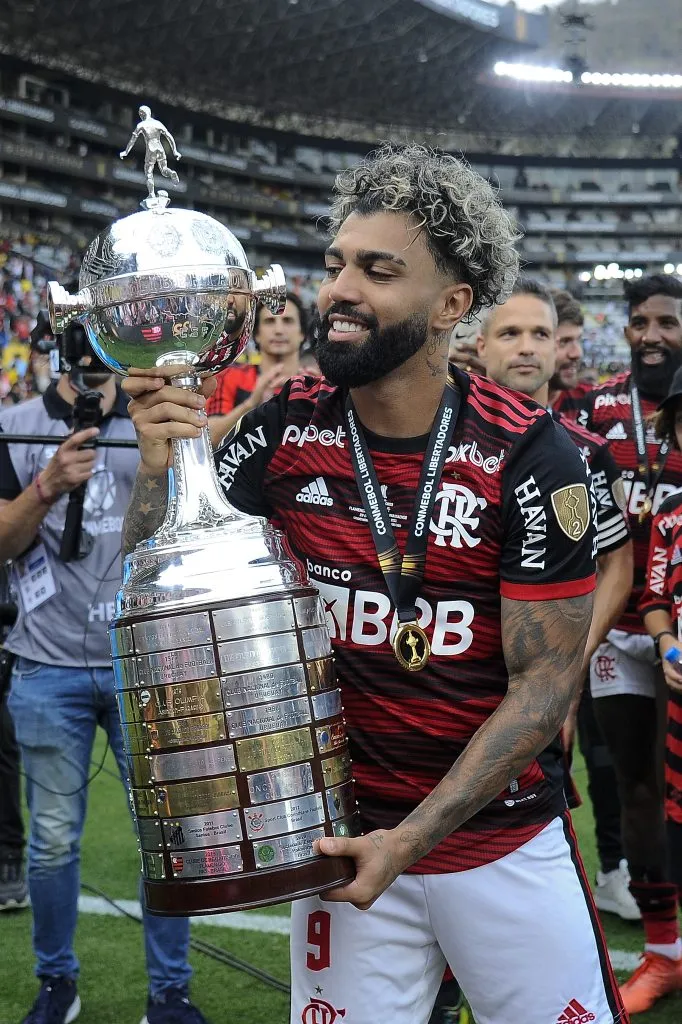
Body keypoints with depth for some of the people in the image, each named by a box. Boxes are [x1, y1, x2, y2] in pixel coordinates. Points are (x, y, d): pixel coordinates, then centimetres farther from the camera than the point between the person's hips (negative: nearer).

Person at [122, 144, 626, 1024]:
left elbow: (545, 680, -12)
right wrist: (158, 467, -19)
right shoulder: (286, 431, -6)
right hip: (344, 834, 2)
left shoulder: (528, 457, -15)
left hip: (505, 841, -2)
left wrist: (412, 838, -18)